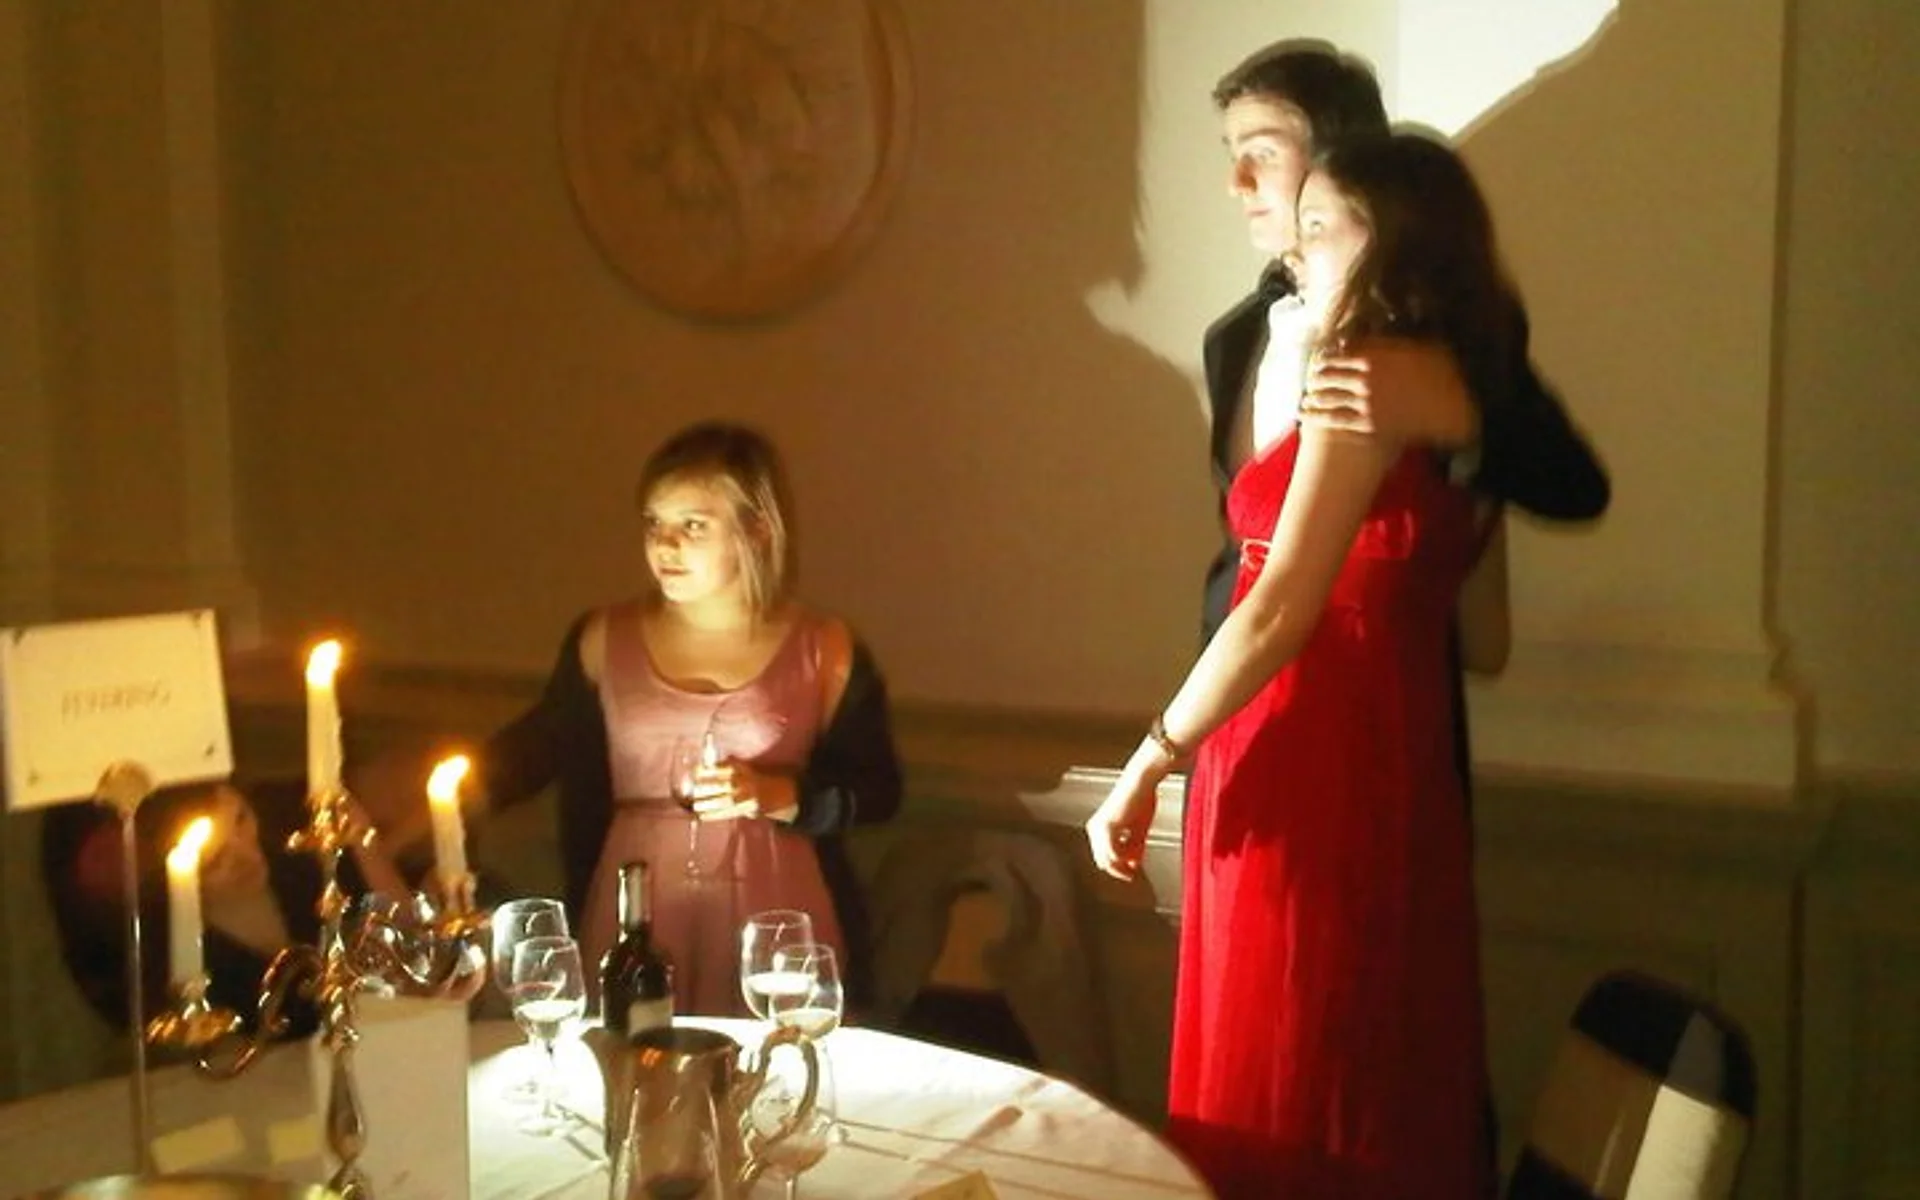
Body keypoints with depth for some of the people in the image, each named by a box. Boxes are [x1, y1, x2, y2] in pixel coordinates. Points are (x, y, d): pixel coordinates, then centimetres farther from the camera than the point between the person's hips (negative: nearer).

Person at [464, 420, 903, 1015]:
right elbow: (537, 745, 15)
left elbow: (878, 791, 3)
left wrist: (780, 795, -13)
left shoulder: (824, 651, -2)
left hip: (776, 918, -1)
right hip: (634, 917, 2)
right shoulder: (604, 639, 4)